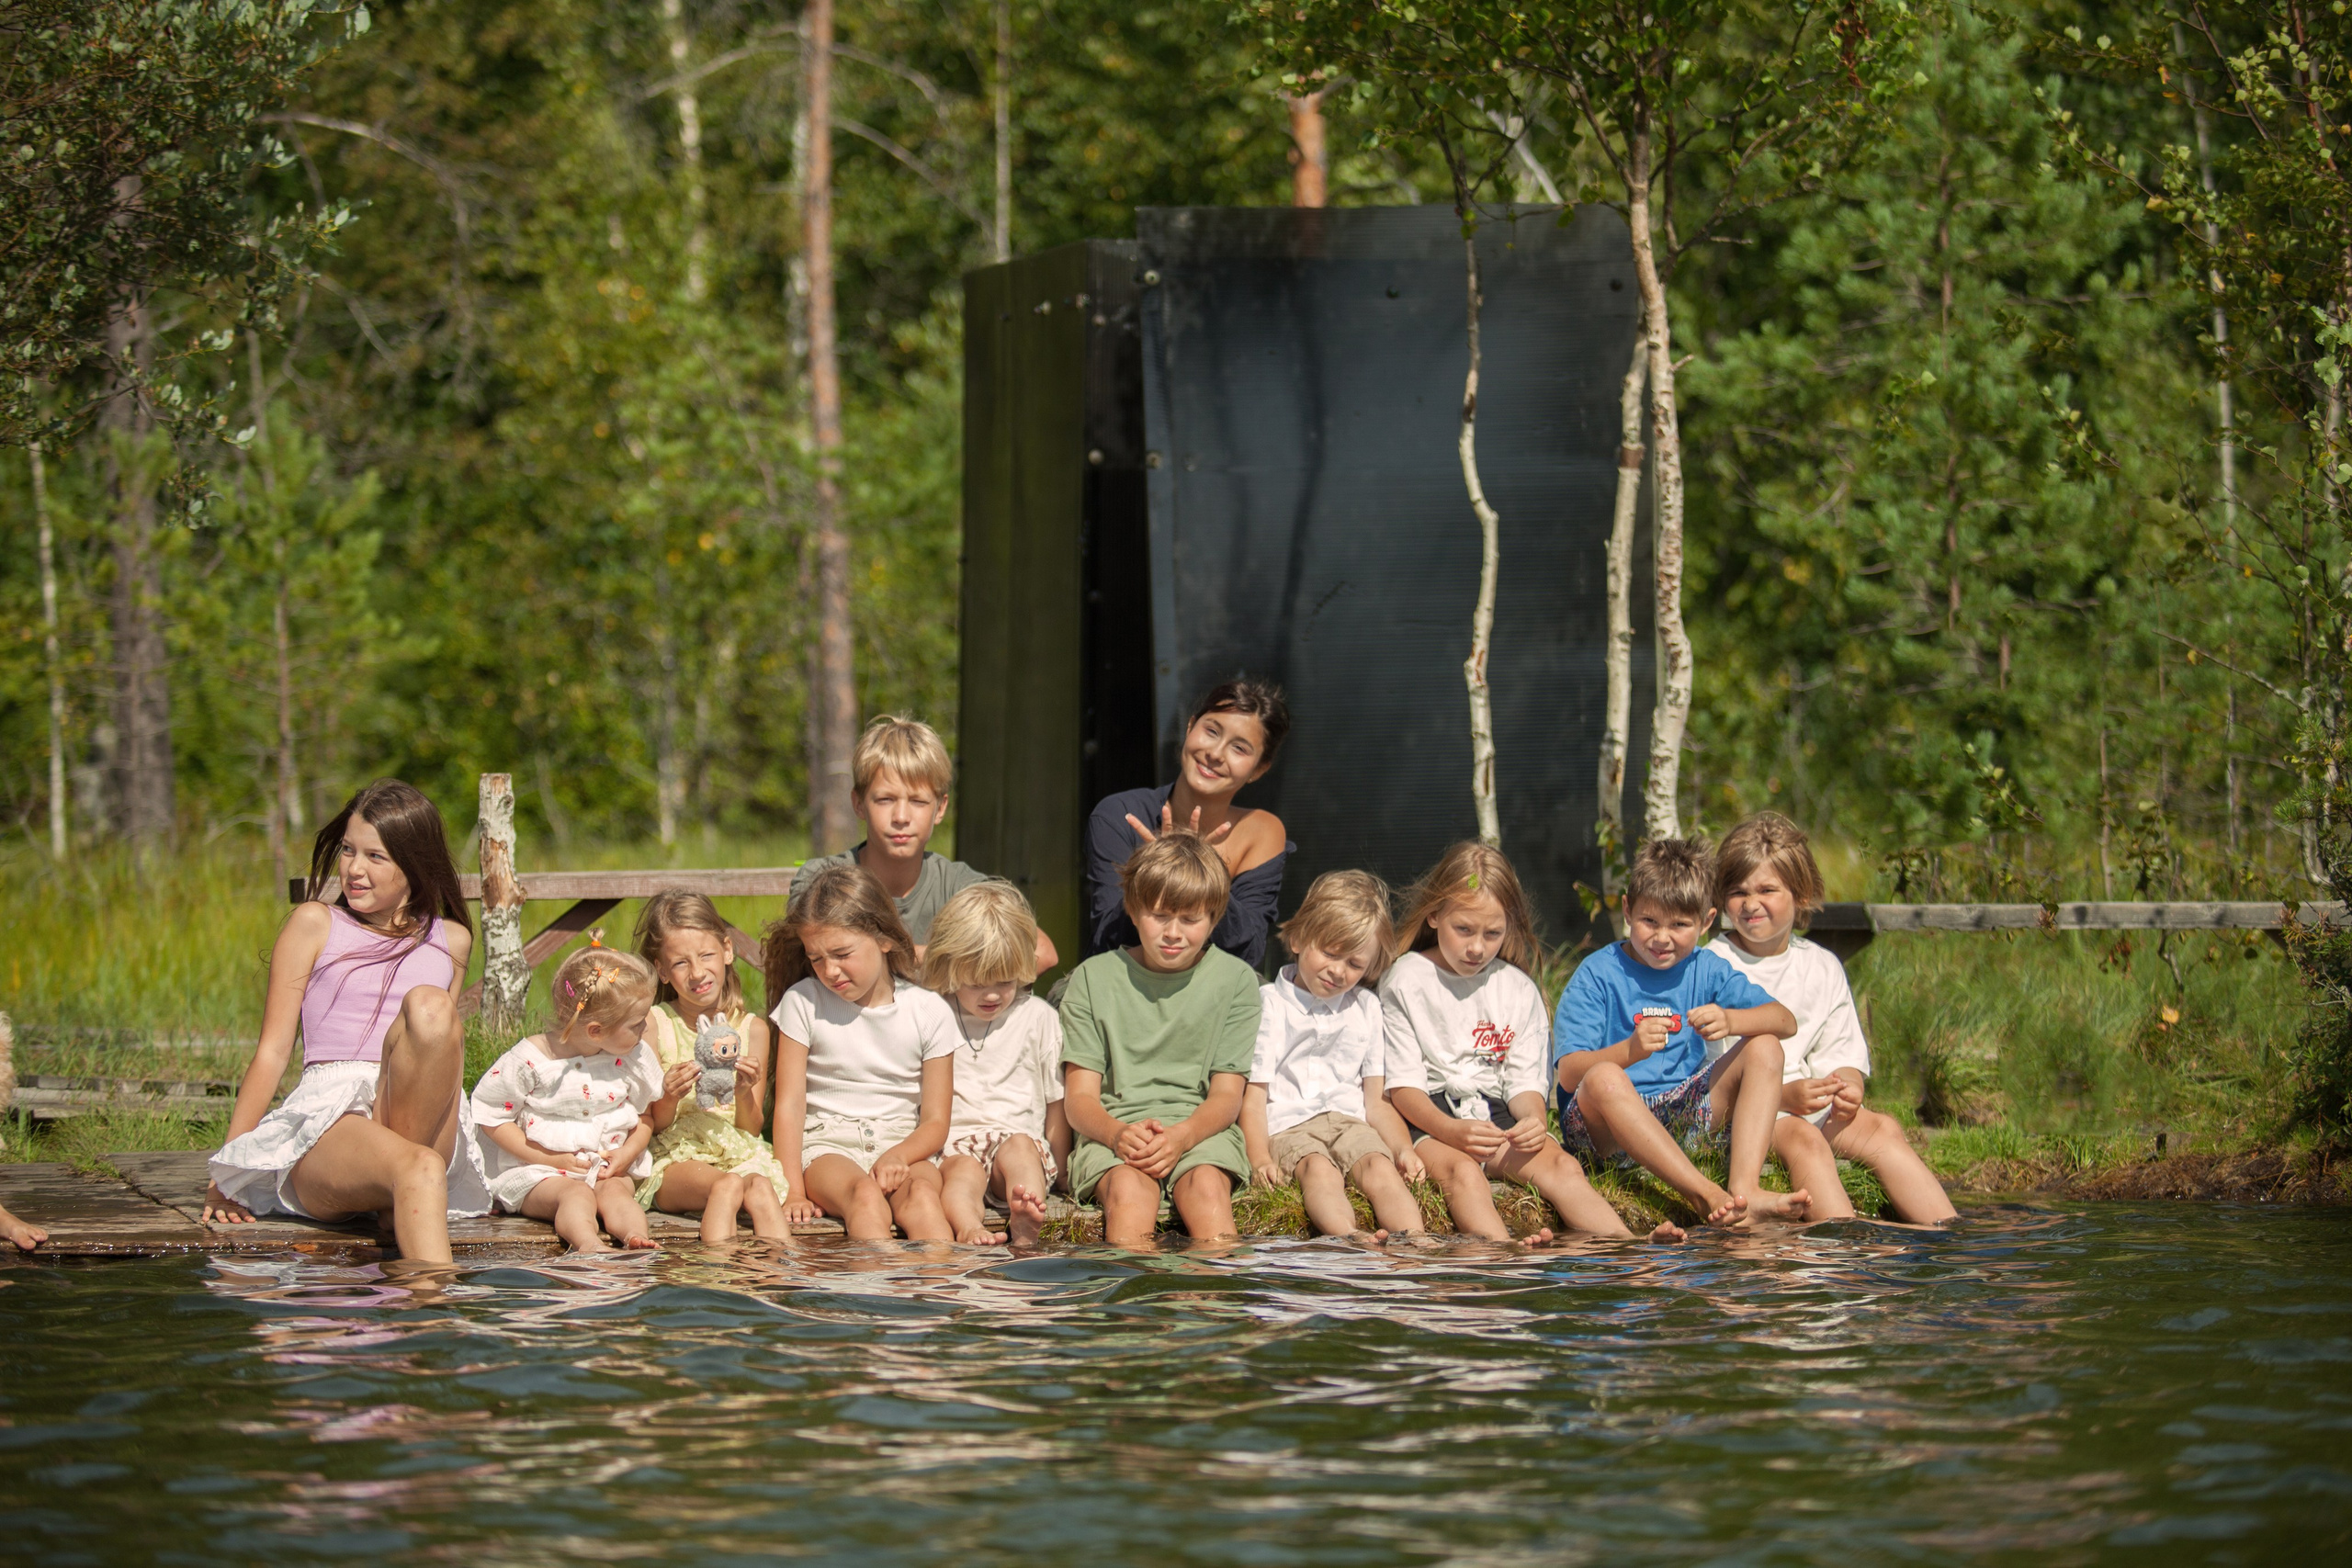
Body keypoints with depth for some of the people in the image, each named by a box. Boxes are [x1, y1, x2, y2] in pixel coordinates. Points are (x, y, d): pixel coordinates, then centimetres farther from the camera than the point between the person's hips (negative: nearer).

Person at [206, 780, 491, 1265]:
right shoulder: (315, 924, 14)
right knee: (419, 1170, -38)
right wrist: (224, 1176, 4)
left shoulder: (450, 941, 22)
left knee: (429, 1006, -30)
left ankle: (397, 1208, -29)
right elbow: (273, 1049, 10)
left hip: (420, 1118, 2)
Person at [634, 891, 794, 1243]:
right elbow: (652, 1127, 4)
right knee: (728, 1185, -37)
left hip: (741, 1157, 2)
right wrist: (669, 1099, -19)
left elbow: (753, 1130, 11)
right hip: (673, 1161, -2)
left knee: (761, 1188, -35)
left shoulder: (752, 1028, 9)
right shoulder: (654, 1026, 2)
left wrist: (745, 1094, -11)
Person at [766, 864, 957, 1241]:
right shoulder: (803, 1002, 5)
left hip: (905, 1149, 1)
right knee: (866, 1194, -36)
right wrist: (793, 1192, -10)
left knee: (922, 1193, -35)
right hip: (827, 1149, -1)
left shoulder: (930, 1012, 5)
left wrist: (897, 1156, -17)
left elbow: (935, 1121, 5)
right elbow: (789, 1105, 1)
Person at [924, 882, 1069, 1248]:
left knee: (1019, 1149, -34)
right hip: (952, 1145, -1)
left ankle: (1025, 1225, -65)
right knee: (963, 1172, -34)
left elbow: (1056, 1099, 16)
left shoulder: (1038, 1017, 11)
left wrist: (1058, 1167, 13)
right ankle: (969, 1228, -67)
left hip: (1019, 1136, 1)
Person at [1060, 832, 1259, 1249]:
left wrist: (1181, 1136, -20)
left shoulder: (1236, 980, 8)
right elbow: (1079, 1096, 4)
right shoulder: (1093, 979, 8)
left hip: (1201, 1129, 0)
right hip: (1113, 1128, 0)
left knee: (1207, 1185, -34)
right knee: (1129, 1189, -34)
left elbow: (1227, 1096, 3)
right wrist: (1118, 1133, -20)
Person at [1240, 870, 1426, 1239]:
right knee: (1318, 1170, -36)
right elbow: (1253, 1094, 1)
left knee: (1381, 1168, -30)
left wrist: (1404, 1149, 0)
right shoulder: (1269, 1005, 9)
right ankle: (1350, 1239, -62)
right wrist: (1260, 1159, -15)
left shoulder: (1365, 1008, 21)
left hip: (1349, 1122, 3)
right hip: (1288, 1126, -3)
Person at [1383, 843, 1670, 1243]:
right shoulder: (1405, 982, 1)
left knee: (1560, 1165, -24)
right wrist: (1450, 1130, -24)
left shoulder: (1518, 989, 13)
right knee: (1461, 1170, -35)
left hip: (1496, 1116, 4)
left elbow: (1524, 1081, 10)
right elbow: (1403, 1084, -6)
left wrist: (1533, 1119, -15)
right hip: (1427, 1117, -4)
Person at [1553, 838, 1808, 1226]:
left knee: (1764, 1048, -8)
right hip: (1606, 1132, -5)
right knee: (1604, 1078, -36)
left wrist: (1730, 1021, -24)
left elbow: (1784, 1020, -3)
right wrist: (1629, 1051, -35)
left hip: (1683, 1119, 5)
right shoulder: (1598, 975, -5)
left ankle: (1746, 1189, -29)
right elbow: (1568, 1073, -16)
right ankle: (1705, 1195, -43)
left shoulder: (1706, 971, 9)